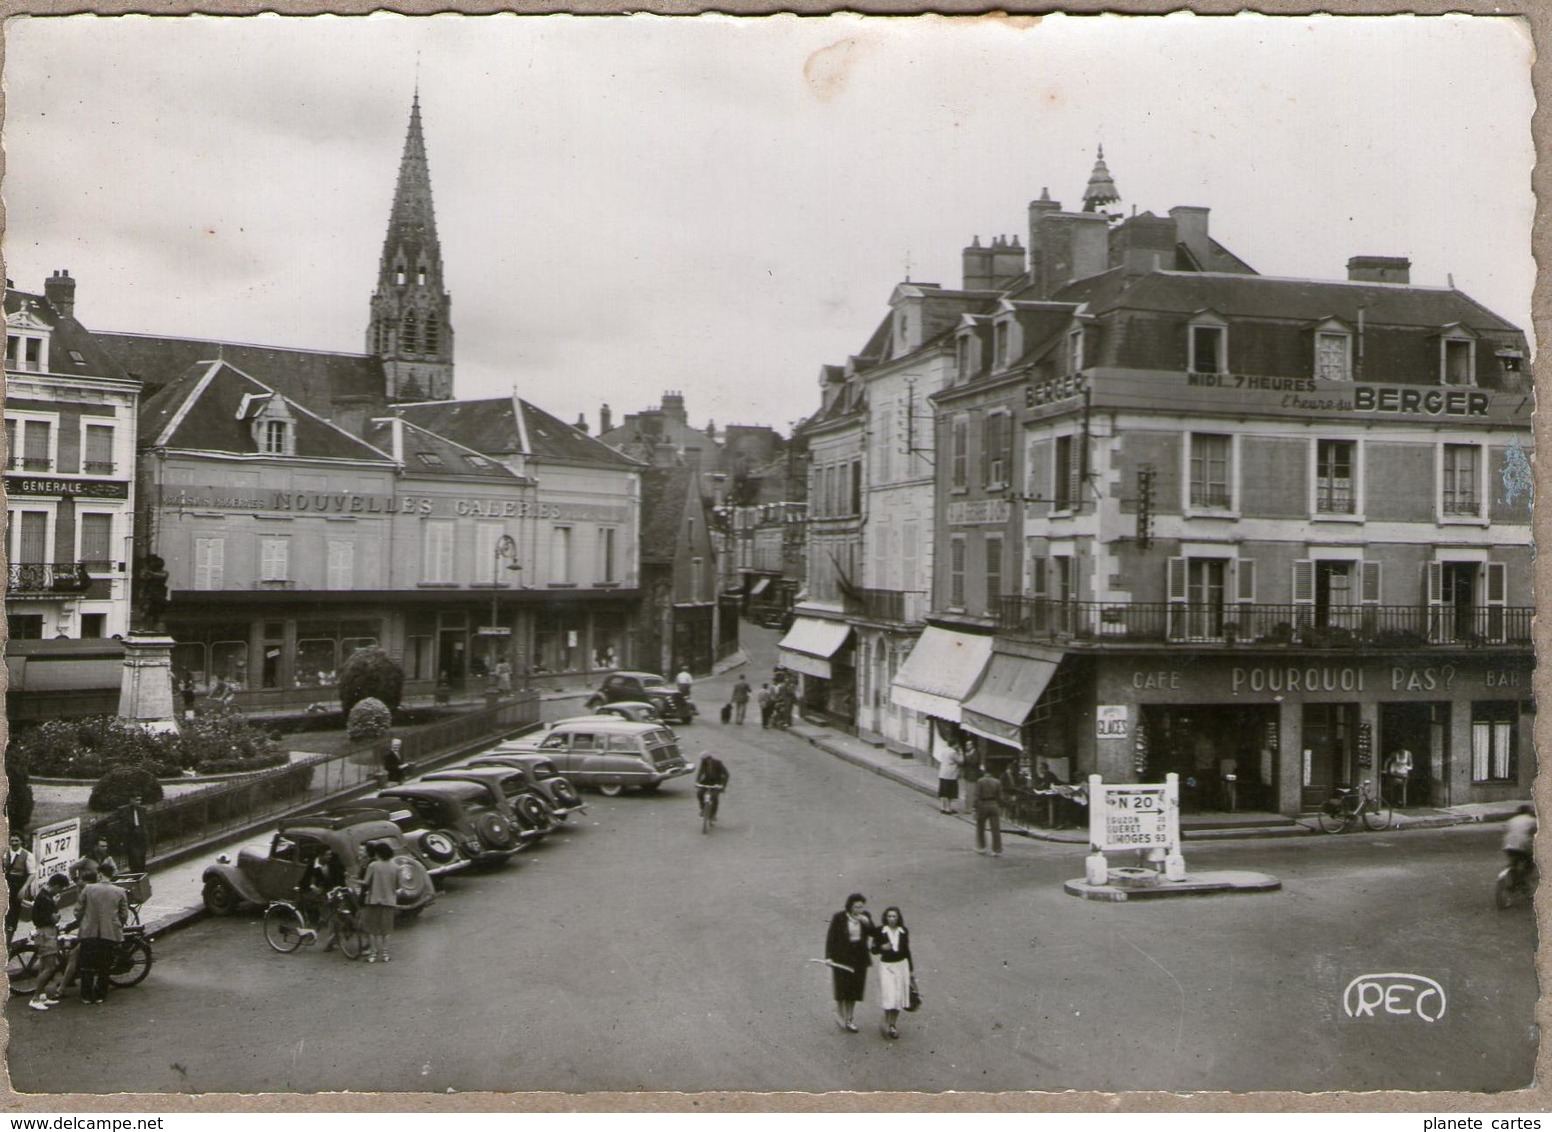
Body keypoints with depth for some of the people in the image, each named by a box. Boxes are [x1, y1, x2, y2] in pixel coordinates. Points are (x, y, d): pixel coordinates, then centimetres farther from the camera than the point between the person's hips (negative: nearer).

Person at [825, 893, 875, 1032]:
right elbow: (830, 937, -7)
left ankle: (849, 1018, 20)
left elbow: (873, 934, -5)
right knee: (842, 988, 1)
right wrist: (828, 956, -13)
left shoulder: (865, 917, -1)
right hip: (842, 958, -4)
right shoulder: (839, 918, -12)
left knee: (855, 988, 8)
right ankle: (840, 1017, 19)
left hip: (860, 957, 4)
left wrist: (867, 923, -23)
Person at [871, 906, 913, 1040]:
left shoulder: (904, 932, 2)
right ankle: (886, 1024, 6)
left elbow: (907, 951, 10)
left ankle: (892, 1025, 19)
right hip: (886, 966, -3)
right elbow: (874, 949, -1)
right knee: (889, 997, -10)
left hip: (901, 965, 3)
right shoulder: (880, 931, -6)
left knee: (899, 997, 5)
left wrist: (910, 969, 12)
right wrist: (882, 947, -23)